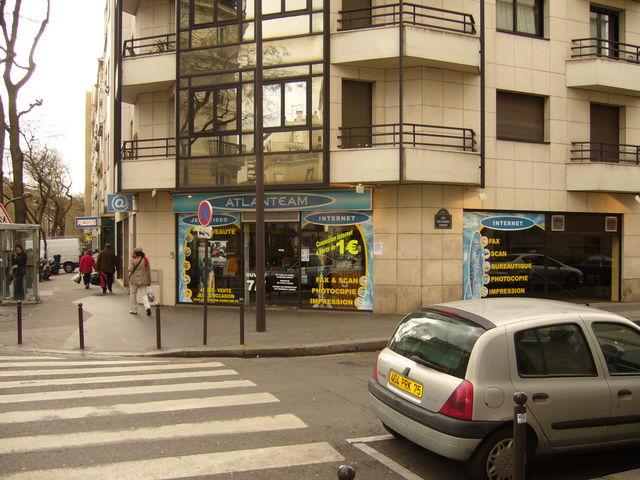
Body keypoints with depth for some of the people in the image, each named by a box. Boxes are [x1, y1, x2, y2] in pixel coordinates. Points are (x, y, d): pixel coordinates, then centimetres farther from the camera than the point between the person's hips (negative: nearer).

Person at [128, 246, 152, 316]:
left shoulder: (133, 259, -9)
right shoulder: (146, 259, 3)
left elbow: (130, 269, -11)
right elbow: (148, 271, 5)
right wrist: (149, 281, 11)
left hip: (134, 279, -3)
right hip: (143, 280, 3)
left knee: (133, 294, 11)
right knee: (144, 294, 4)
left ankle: (134, 309, 15)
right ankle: (147, 307, -18)